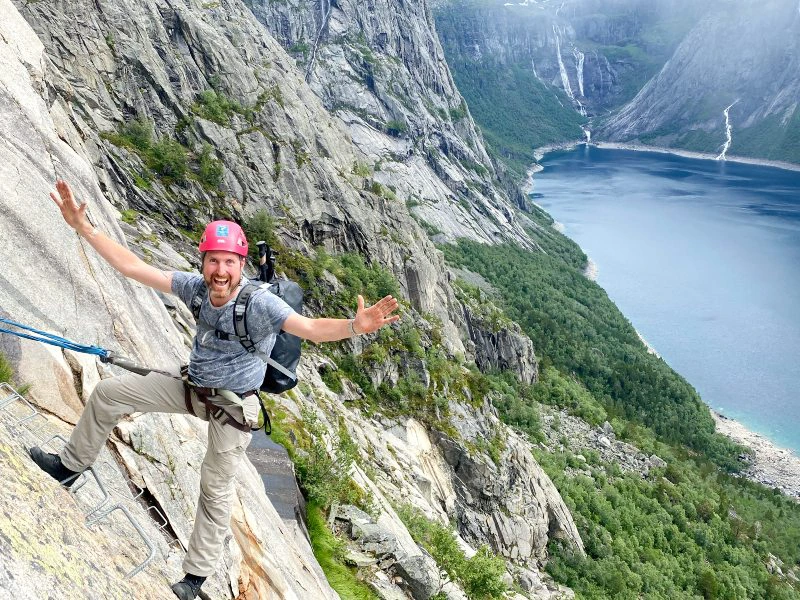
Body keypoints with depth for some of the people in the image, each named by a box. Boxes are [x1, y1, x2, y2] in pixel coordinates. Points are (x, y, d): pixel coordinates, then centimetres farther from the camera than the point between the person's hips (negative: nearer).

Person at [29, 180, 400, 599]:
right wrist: (83, 227, -12)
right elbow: (131, 267, -8)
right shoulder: (196, 287, -14)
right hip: (192, 387, 6)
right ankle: (71, 465, 35)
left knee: (215, 489, 5)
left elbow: (313, 329, -44)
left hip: (233, 406, -5)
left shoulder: (259, 303, -30)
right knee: (108, 393, 9)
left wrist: (354, 326, -64)